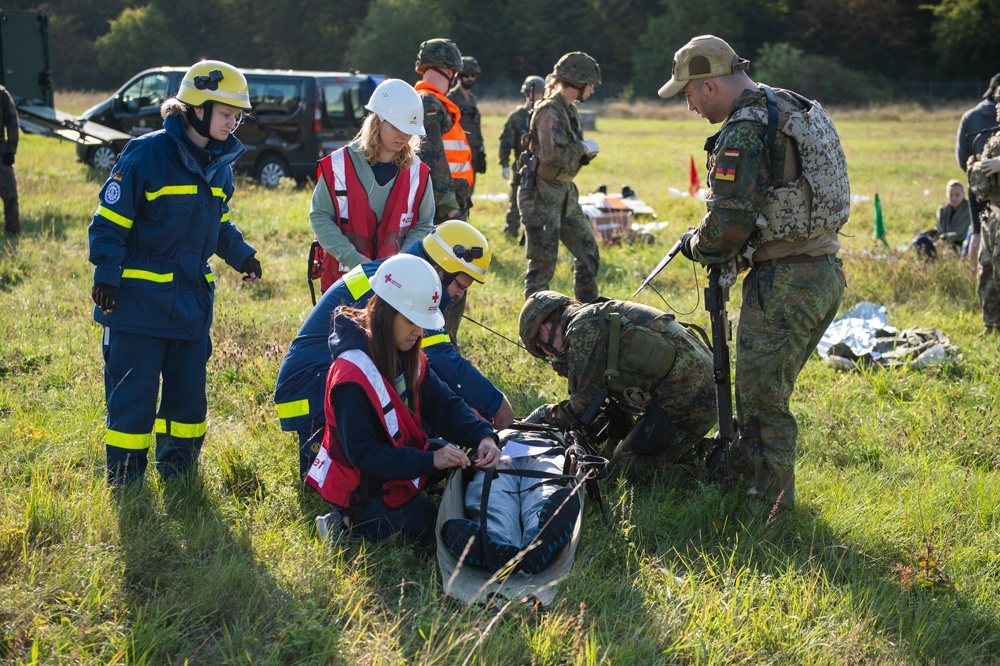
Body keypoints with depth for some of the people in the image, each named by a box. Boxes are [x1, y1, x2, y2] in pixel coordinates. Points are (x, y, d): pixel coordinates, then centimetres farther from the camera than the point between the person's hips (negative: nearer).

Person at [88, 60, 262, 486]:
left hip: (192, 299, 7)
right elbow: (110, 219, -11)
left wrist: (241, 255, 4)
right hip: (139, 297, -7)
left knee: (189, 388, 12)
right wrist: (106, 274, -17)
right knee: (133, 392, -2)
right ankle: (124, 483, 10)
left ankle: (177, 474, 28)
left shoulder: (220, 166, 8)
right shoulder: (147, 154, -14)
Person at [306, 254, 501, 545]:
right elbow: (361, 453, -29)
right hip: (364, 492, -8)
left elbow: (443, 403, -5)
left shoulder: (407, 357, -2)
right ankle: (349, 525, 2)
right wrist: (429, 460, -35)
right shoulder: (353, 373, -29)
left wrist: (482, 436, -24)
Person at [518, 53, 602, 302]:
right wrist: (583, 148, -16)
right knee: (542, 264, -5)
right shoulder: (549, 111, -16)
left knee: (588, 253, 14)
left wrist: (585, 152, 1)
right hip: (542, 195, -10)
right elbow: (552, 153, -29)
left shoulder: (569, 109, 12)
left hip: (565, 193, 10)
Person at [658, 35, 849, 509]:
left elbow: (730, 223, -20)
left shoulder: (743, 131, -15)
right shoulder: (795, 109, 15)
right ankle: (746, 471, 29)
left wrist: (696, 245, 1)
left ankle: (769, 505, 7)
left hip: (783, 283, -9)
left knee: (762, 397, 0)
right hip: (826, 273, 10)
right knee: (767, 389, 19)